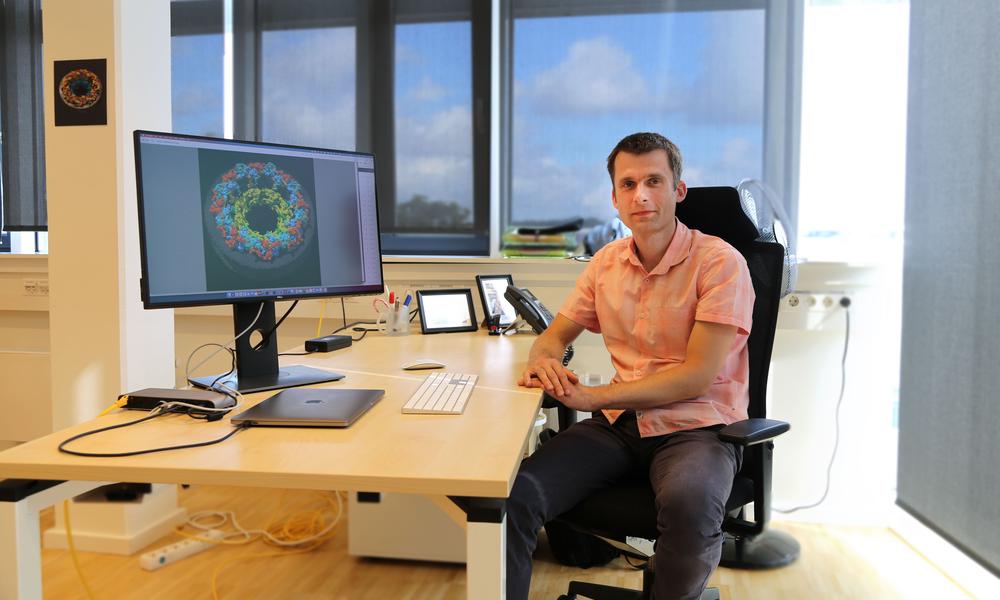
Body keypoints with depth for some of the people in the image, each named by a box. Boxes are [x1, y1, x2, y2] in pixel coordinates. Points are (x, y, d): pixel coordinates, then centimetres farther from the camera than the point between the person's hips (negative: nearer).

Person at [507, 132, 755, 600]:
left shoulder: (719, 262, -8)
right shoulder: (607, 262, 9)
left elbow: (697, 376, -15)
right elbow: (555, 335, 17)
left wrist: (595, 396, -20)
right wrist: (543, 360, -9)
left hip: (695, 426, -3)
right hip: (619, 424, 4)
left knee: (689, 504, -37)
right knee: (514, 492, -20)